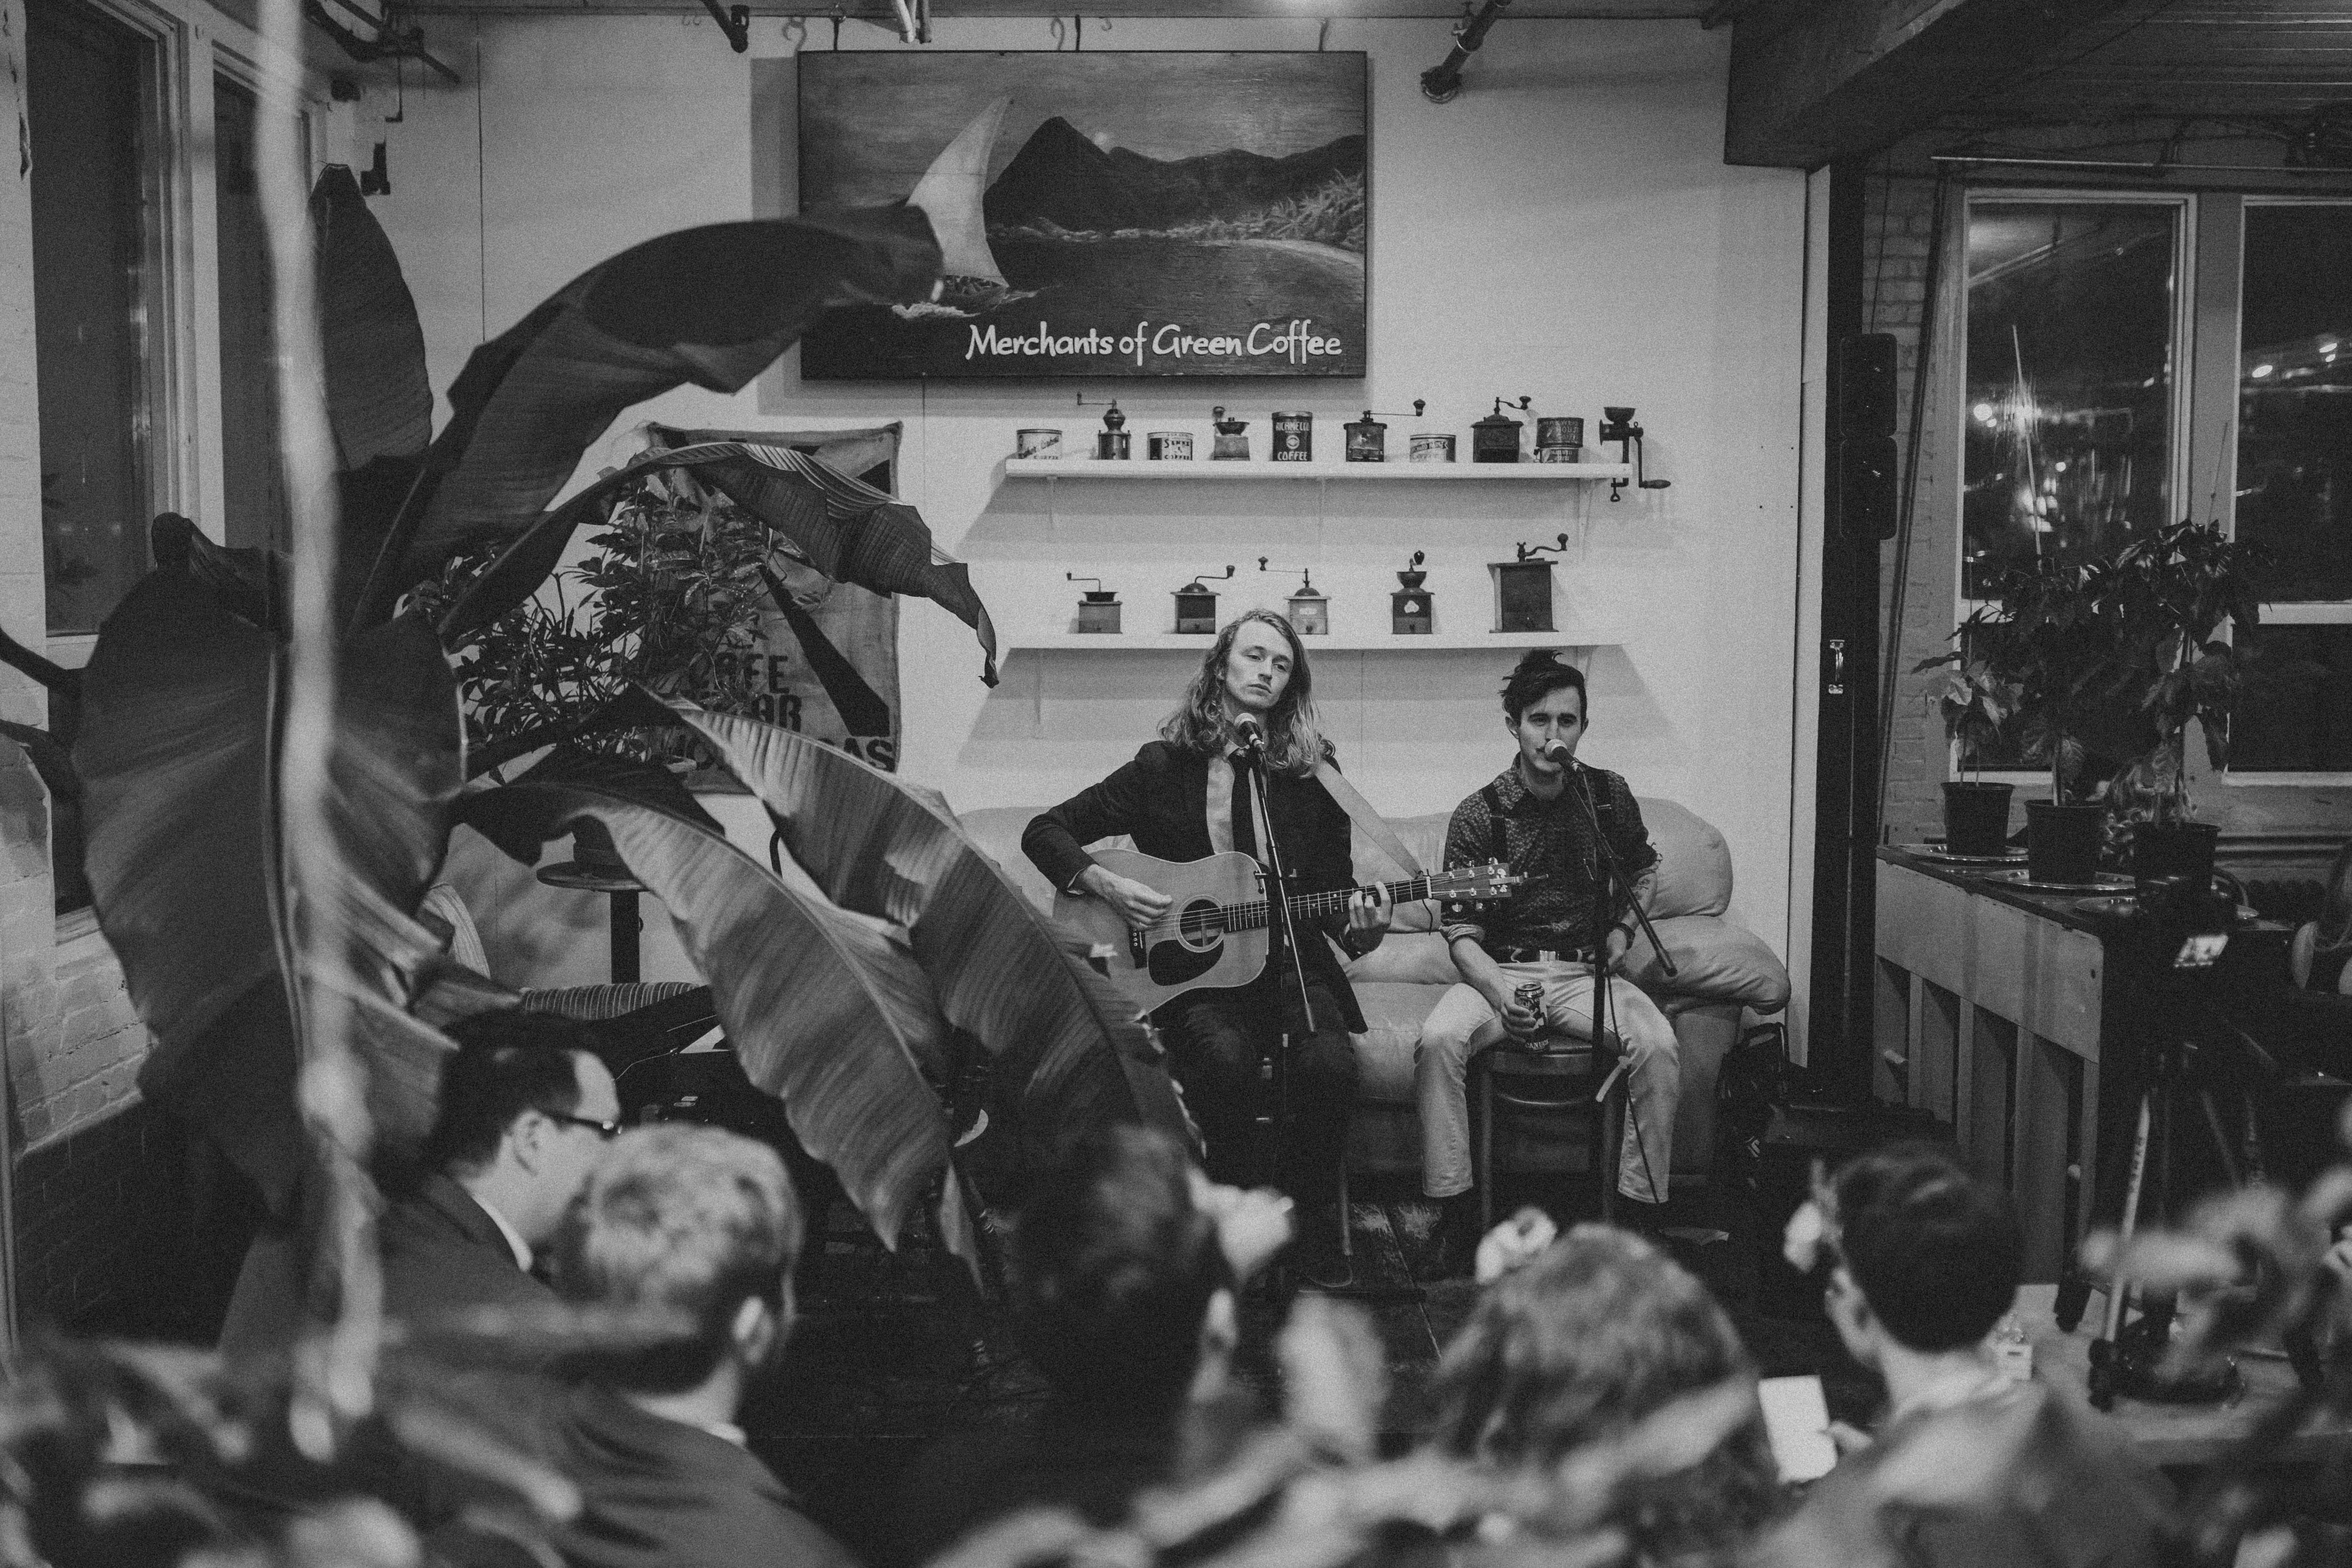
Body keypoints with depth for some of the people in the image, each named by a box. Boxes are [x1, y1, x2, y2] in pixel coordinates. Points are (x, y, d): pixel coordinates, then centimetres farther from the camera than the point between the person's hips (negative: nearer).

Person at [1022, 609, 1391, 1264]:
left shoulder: (1312, 774, 9)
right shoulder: (1164, 766, 5)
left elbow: (1335, 884, 12)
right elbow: (1044, 832, 8)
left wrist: (1358, 928, -10)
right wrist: (1104, 883, -9)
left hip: (1289, 963, 2)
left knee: (1329, 1063, -29)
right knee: (1227, 1059, -34)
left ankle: (1302, 1228, -5)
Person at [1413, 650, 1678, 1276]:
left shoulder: (1609, 796, 4)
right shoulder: (1479, 815, -5)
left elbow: (1644, 870, 26)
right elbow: (1461, 933, -7)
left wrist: (1621, 930, 8)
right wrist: (1500, 994, -25)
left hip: (1585, 972, 2)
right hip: (1499, 969, -2)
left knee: (1657, 1044, -28)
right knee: (1439, 1039, -31)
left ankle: (1640, 1207, -13)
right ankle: (1456, 1212, -20)